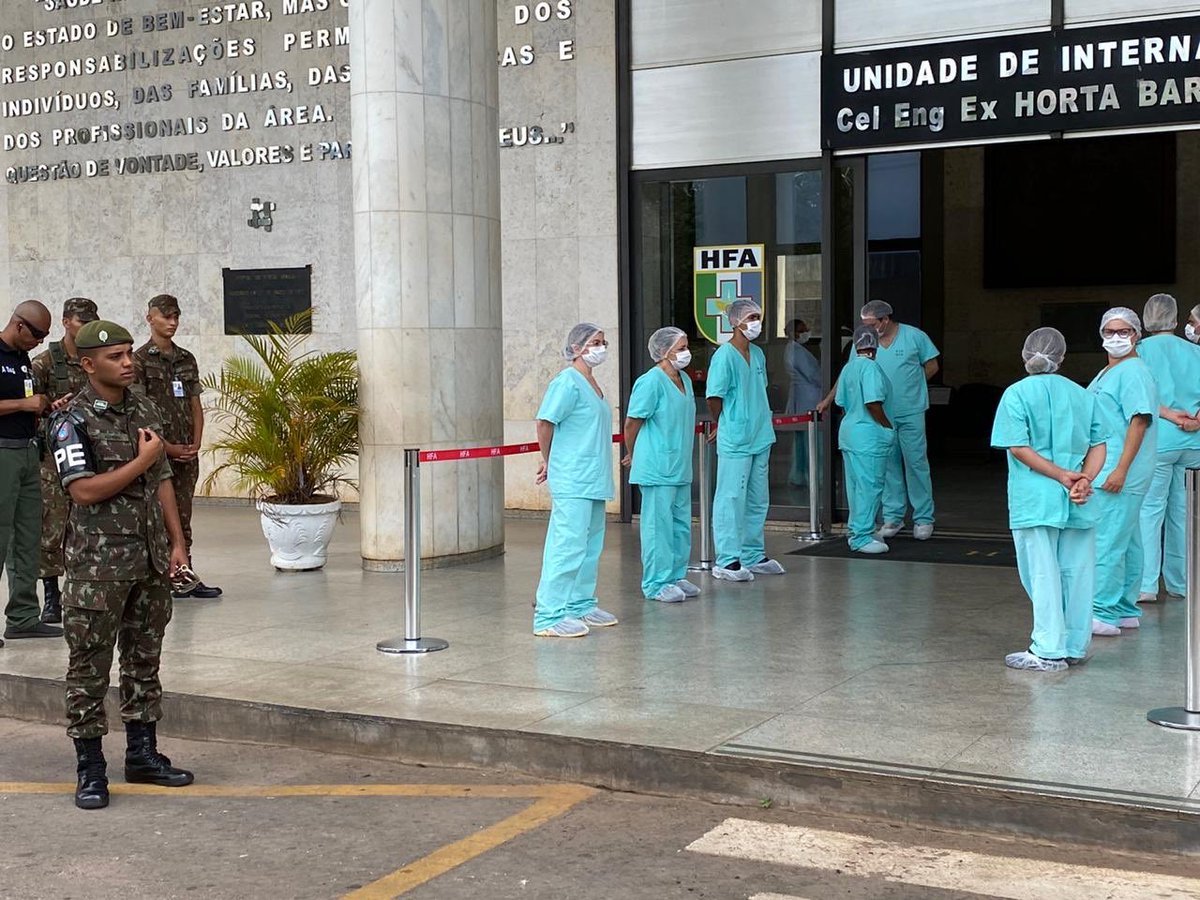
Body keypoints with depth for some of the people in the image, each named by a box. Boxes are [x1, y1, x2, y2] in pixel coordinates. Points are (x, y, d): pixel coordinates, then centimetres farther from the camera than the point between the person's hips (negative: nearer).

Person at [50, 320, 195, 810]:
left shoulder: (145, 410, 10)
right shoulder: (73, 420, -10)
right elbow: (85, 490, -18)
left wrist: (177, 543, 10)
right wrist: (142, 460, -13)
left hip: (150, 558, 6)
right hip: (98, 563, -6)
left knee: (144, 659, 13)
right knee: (89, 667, 0)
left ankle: (142, 753, 24)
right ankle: (90, 769, 8)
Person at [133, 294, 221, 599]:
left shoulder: (187, 359, 13)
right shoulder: (140, 360, -4)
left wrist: (195, 444, 1)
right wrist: (167, 447, -11)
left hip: (188, 454, 6)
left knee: (182, 516, 9)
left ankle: (185, 575, 13)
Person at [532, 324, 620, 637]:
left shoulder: (592, 383, 15)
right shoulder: (568, 382, -13)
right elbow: (545, 423, -16)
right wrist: (548, 461, -4)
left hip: (593, 479, 10)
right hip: (572, 481, -10)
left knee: (591, 546, 15)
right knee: (568, 545, -11)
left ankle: (582, 606, 25)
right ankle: (550, 616, -9)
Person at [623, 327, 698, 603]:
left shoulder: (684, 380, 12)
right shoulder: (651, 382, -15)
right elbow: (632, 423, -11)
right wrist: (632, 456, 3)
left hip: (681, 467, 9)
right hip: (657, 469, -9)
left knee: (681, 524, 13)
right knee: (659, 525, -3)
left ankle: (677, 575, 24)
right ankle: (657, 583, 4)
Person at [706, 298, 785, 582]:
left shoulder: (758, 354, 11)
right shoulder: (725, 356, -13)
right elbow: (714, 397, -13)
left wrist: (761, 421, 15)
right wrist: (726, 425, 0)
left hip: (760, 438, 8)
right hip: (734, 441, -8)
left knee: (757, 500, 14)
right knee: (731, 499, -4)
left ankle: (754, 556, 24)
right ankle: (726, 561, 0)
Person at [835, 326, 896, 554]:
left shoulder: (848, 368, 12)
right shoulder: (870, 367, -15)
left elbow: (841, 402, 16)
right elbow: (873, 403, -22)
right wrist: (888, 427, -11)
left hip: (848, 431, 9)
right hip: (869, 435, -9)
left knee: (855, 485, 16)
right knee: (869, 486, -5)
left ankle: (855, 530, 24)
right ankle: (861, 537, -4)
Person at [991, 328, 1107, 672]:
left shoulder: (1018, 394, -4)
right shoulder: (1083, 395, 9)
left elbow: (1018, 447, -13)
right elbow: (1098, 446, 2)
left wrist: (1063, 476, -12)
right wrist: (1083, 479, -10)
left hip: (1035, 500, -4)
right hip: (1078, 503, 4)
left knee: (1043, 574, 0)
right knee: (1077, 572, 10)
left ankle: (1049, 651, 2)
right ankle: (1075, 647, 18)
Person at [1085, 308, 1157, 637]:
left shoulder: (1133, 372, -12)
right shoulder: (1107, 373, 19)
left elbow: (1139, 421, -20)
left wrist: (1120, 470, -24)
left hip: (1118, 476, -10)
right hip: (1103, 472, 10)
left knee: (1107, 543, -10)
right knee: (1126, 541, 14)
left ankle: (1102, 613, -7)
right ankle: (1125, 610, 21)